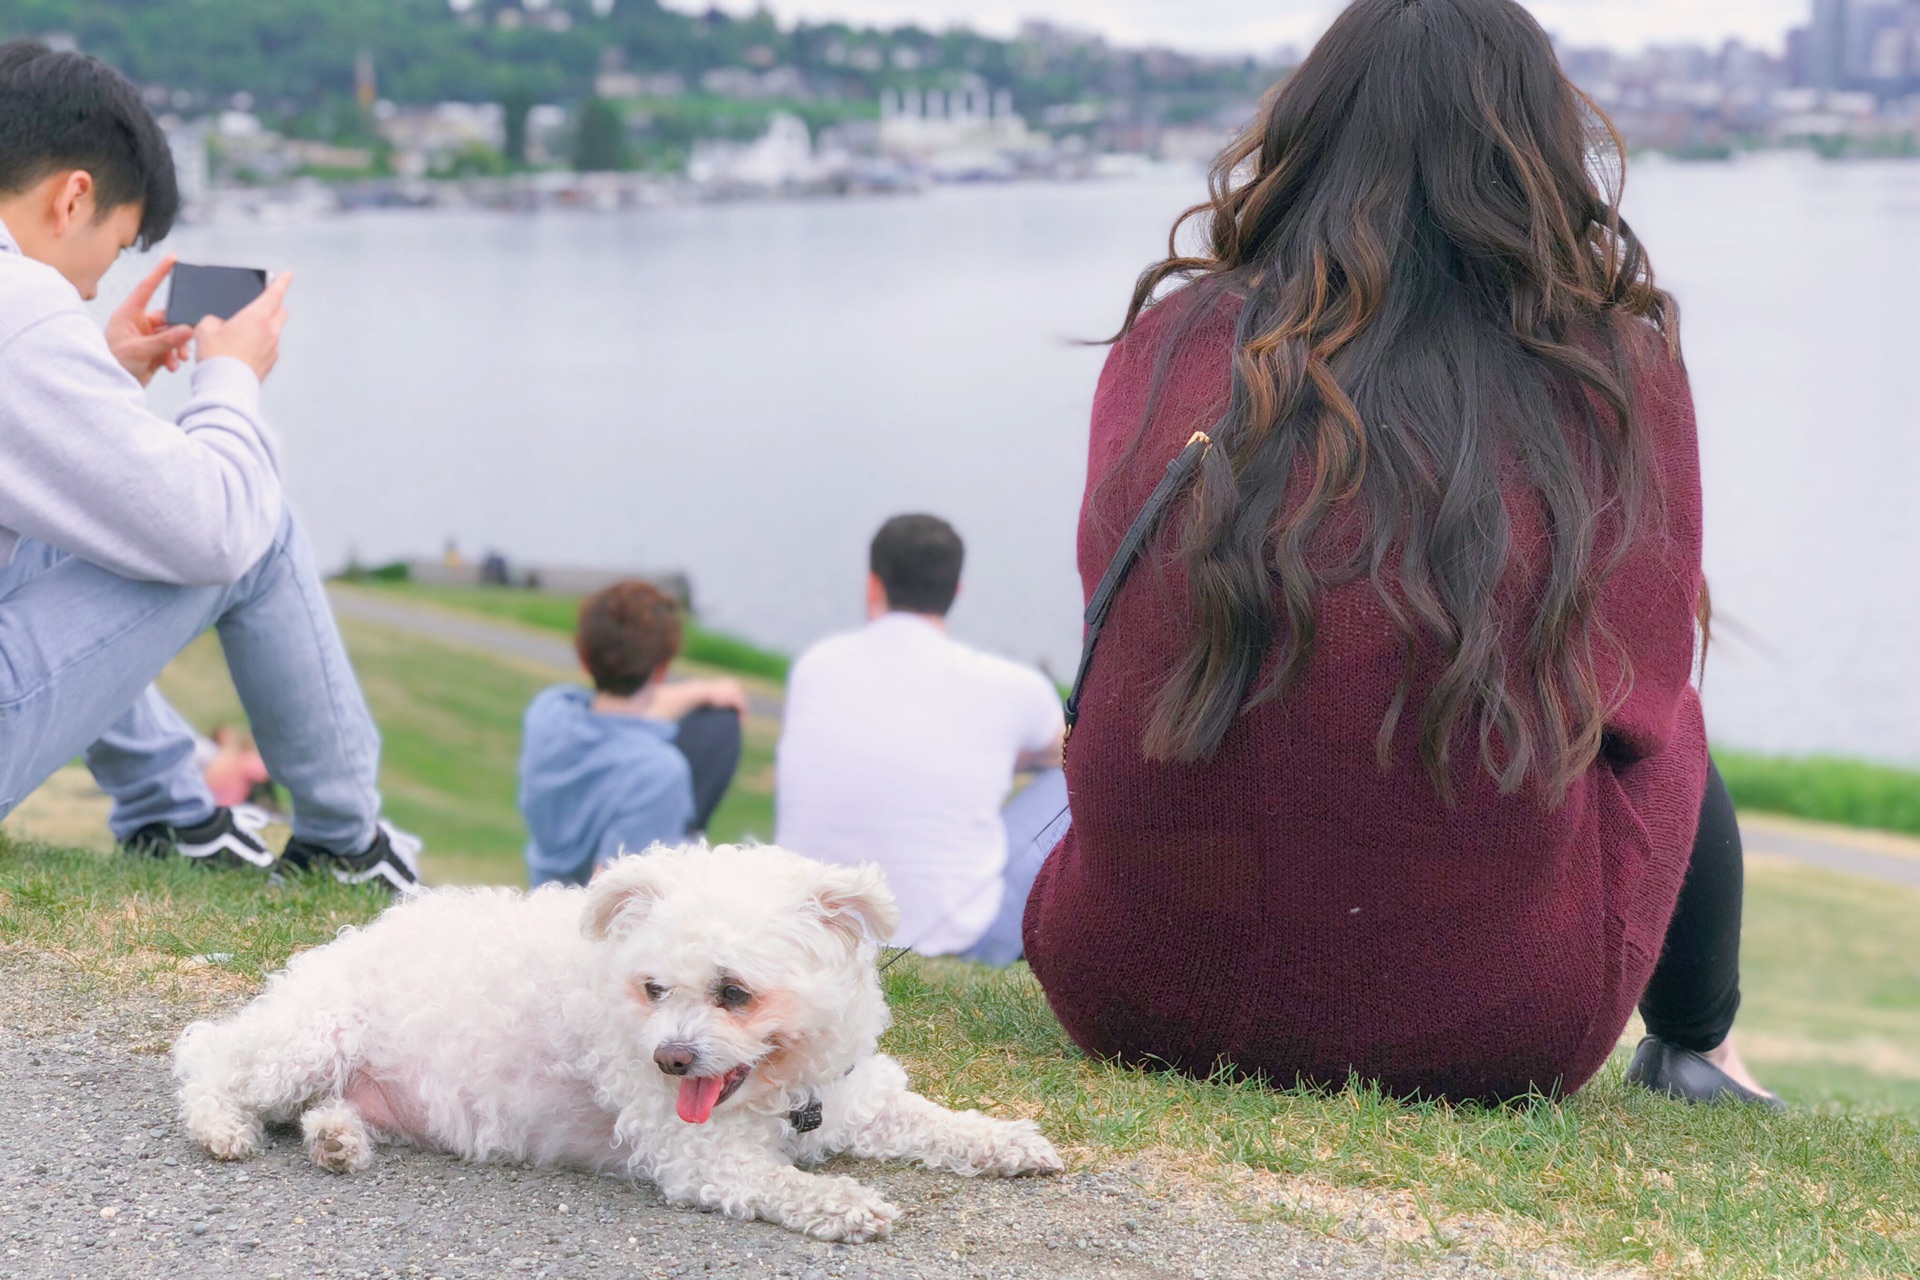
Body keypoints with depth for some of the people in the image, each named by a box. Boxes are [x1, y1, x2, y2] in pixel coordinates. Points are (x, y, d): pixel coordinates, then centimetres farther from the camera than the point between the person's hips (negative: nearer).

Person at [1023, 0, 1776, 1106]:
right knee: (1675, 734, 27)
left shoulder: (1171, 341, 0)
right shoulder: (1621, 374, -5)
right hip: (1480, 1038, -2)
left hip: (1128, 1000, 3)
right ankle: (1694, 1056, 51)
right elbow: (1638, 685, 7)